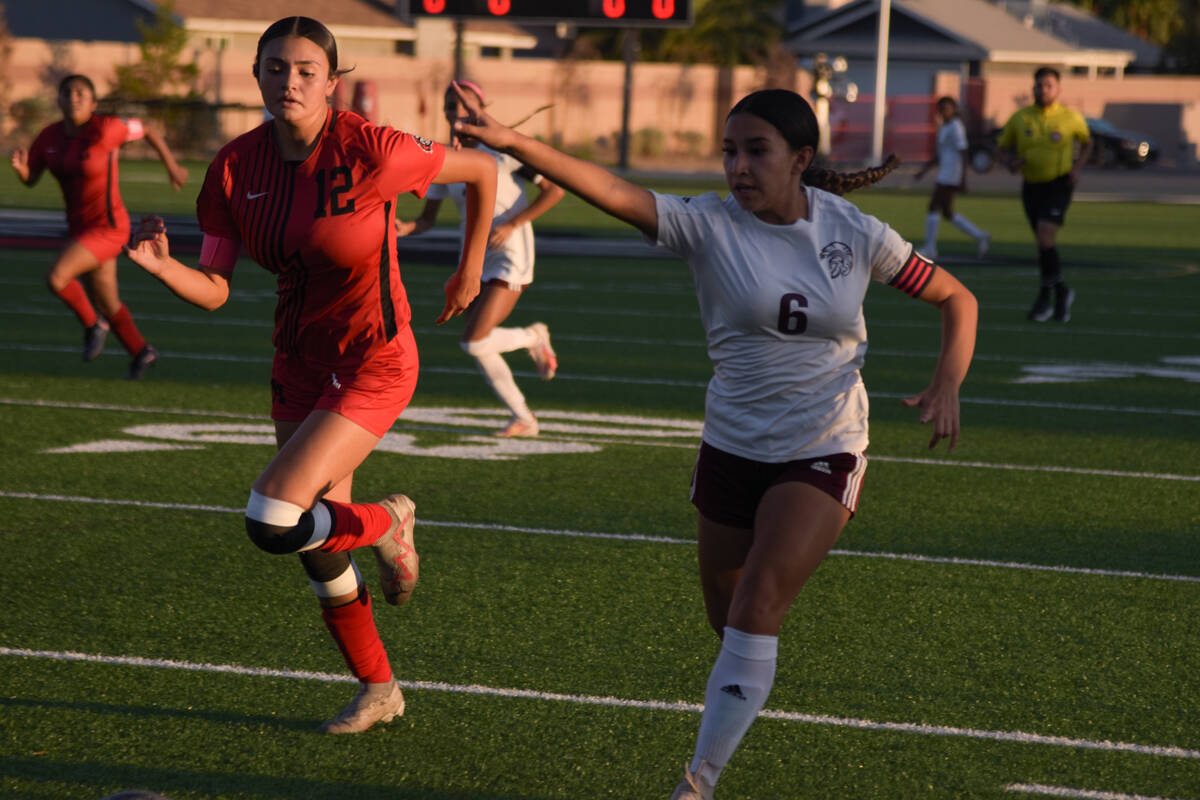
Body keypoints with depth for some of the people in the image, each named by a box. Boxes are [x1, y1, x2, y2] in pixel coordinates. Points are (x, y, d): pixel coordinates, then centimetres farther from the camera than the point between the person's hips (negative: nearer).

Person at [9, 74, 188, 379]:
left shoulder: (105, 129, -20)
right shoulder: (50, 137, -3)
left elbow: (148, 130, -4)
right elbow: (29, 179, 2)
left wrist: (172, 167, 4)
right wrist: (20, 168, -21)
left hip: (108, 228, -7)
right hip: (80, 226, 7)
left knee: (55, 277, -23)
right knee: (107, 302, 20)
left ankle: (93, 324, 5)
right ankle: (141, 351, 44)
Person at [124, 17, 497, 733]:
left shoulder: (369, 150, -20)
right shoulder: (236, 168, -5)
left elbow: (483, 171, -6)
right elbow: (213, 290, -4)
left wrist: (471, 270, 4)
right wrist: (162, 265, -24)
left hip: (373, 364, -6)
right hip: (300, 364, 6)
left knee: (272, 521, -21)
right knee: (320, 546, 13)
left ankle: (388, 524, 10)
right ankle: (378, 690, 34)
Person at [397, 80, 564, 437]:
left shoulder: (502, 148, -13)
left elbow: (555, 188, -12)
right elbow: (427, 219, 5)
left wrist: (512, 224, -19)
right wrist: (404, 227, -19)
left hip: (510, 258, -7)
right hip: (475, 261, 7)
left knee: (473, 342, -17)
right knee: (479, 349, 6)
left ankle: (533, 336, 12)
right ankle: (524, 419, 23)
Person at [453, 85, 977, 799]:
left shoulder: (855, 234, -7)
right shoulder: (709, 224, -11)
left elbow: (956, 299, 5)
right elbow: (612, 191, -26)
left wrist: (947, 385, -12)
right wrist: (514, 143, -41)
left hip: (824, 453, -2)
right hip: (732, 449, 2)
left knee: (757, 608, -18)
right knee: (730, 620, 12)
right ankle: (758, 666, 51)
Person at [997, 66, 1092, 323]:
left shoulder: (1070, 117, -4)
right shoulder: (1019, 118, -1)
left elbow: (1087, 142, 15)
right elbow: (1004, 147, 11)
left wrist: (1077, 167, 0)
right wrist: (1011, 161, -12)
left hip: (1059, 184, -4)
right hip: (1032, 185, 4)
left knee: (1045, 234, -21)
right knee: (1044, 242, 10)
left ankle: (1046, 295, -9)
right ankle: (1061, 291, 29)